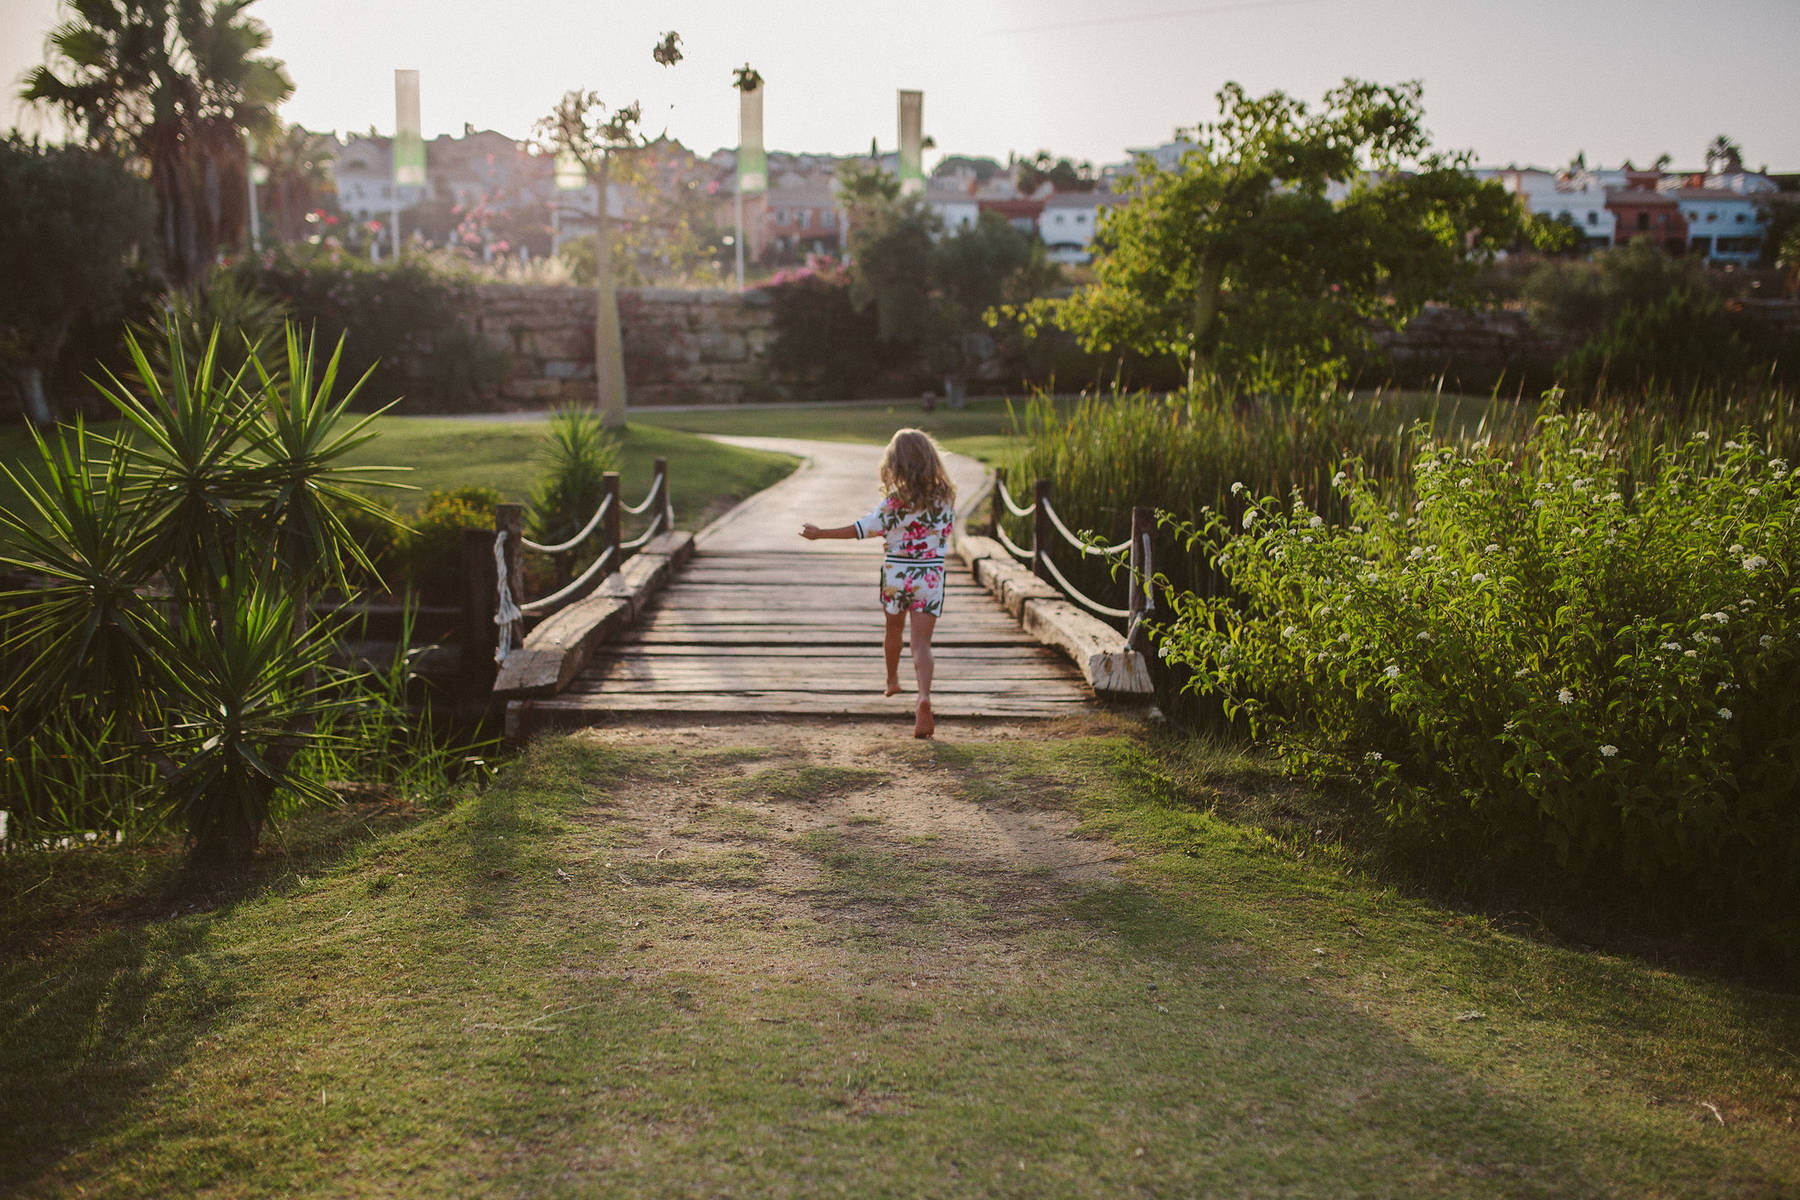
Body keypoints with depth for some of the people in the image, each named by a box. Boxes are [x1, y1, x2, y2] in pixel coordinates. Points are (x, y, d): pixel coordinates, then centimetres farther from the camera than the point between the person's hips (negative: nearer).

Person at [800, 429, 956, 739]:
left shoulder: (896, 499, -13)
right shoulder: (944, 496, -3)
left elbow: (867, 527, -16)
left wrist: (821, 533, -11)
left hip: (897, 573, -1)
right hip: (931, 575, 1)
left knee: (894, 630, 24)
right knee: (921, 642, -2)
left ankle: (892, 680, 48)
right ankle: (924, 697, -26)